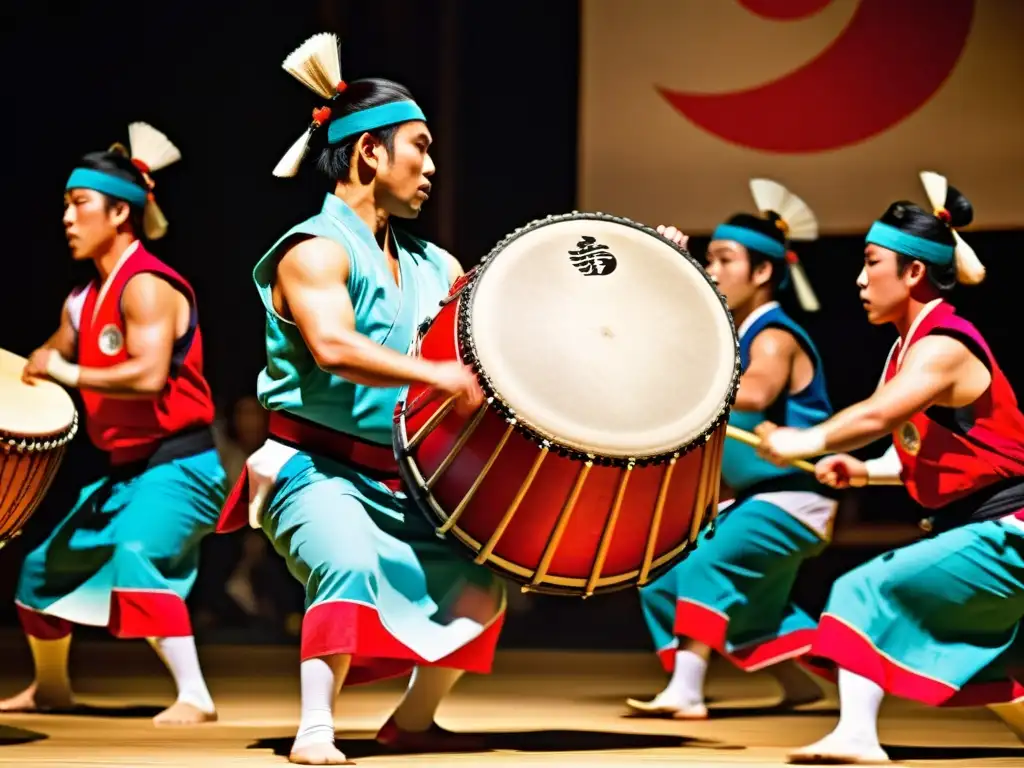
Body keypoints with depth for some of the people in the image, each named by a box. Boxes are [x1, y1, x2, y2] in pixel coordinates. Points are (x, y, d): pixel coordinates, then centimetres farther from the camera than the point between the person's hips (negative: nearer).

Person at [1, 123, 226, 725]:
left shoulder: (145, 286, -17)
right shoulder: (87, 298, 12)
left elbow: (149, 375, -30)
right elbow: (53, 361, 30)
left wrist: (71, 374, -20)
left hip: (180, 465, -10)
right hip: (128, 470, 10)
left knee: (134, 555, -34)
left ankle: (195, 696, -33)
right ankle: (52, 688, 39)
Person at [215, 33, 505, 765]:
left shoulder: (429, 264, 14)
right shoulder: (316, 250, -11)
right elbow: (333, 347, -28)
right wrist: (438, 376, -40)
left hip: (396, 483, 8)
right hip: (316, 471, -8)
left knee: (480, 585, 4)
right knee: (352, 566, -33)